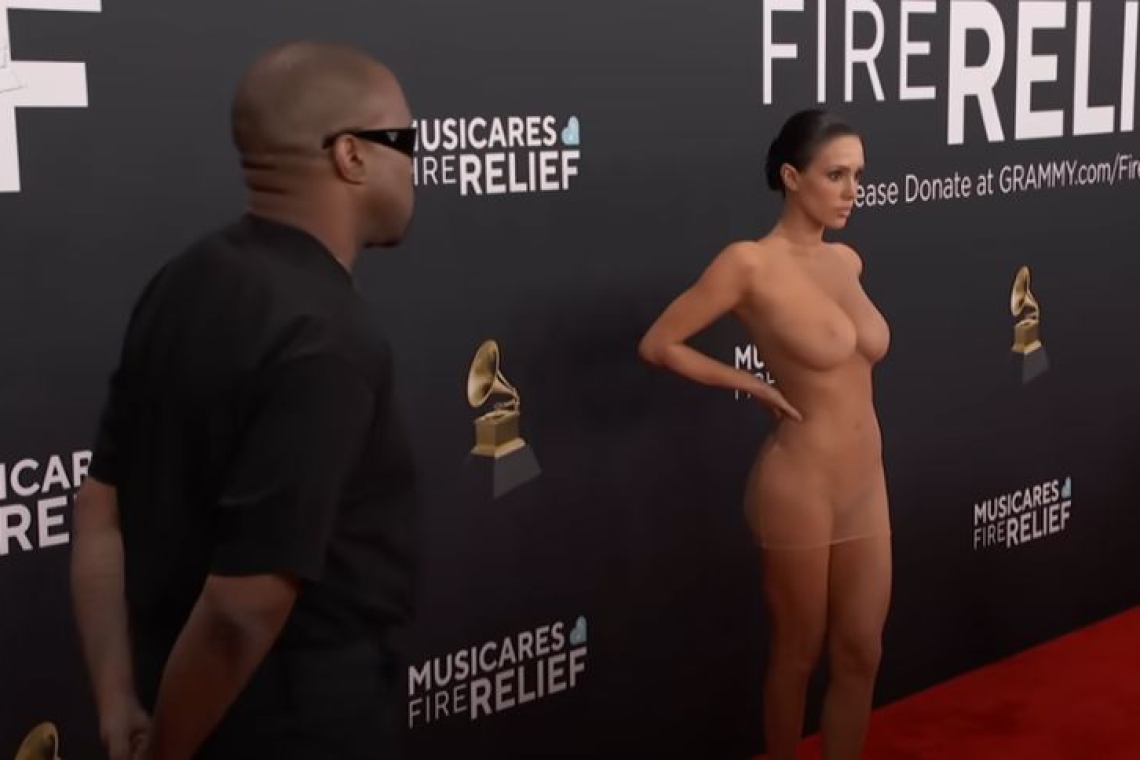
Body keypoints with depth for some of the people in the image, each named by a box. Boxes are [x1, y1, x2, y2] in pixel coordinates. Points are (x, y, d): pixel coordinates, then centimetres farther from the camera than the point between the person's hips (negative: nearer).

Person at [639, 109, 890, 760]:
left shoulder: (848, 261, 7)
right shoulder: (751, 263, -13)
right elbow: (659, 344, -10)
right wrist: (756, 387, -8)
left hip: (867, 487, 6)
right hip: (799, 488, -6)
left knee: (861, 655, 13)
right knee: (798, 655, 10)